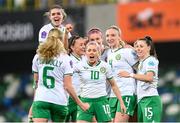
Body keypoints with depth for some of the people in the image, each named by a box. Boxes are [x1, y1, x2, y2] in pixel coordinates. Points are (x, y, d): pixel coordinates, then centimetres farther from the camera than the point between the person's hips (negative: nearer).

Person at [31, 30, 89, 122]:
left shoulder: (37, 57, 8)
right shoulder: (65, 59, -1)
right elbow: (67, 86, -6)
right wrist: (81, 104, 1)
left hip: (40, 100, 1)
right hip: (59, 101, -1)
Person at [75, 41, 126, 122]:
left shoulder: (105, 66, 2)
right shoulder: (80, 65, -2)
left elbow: (113, 85, 10)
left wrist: (121, 102, 8)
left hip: (101, 101, 1)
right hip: (85, 101, -1)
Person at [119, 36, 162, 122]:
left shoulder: (151, 60, -6)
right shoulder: (141, 62, 23)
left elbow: (149, 77, -18)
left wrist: (130, 75, -17)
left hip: (150, 99, -9)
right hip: (141, 99, 9)